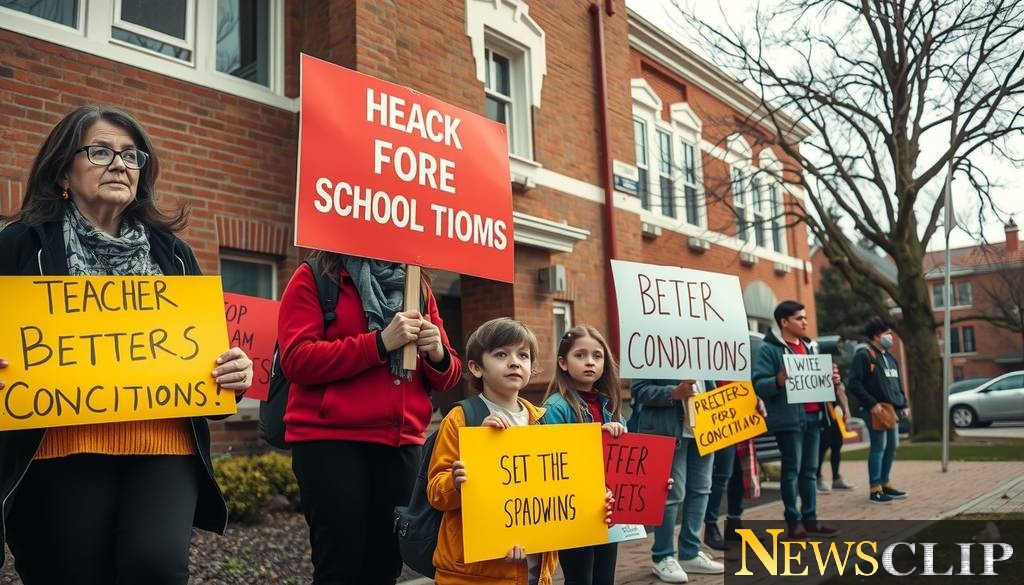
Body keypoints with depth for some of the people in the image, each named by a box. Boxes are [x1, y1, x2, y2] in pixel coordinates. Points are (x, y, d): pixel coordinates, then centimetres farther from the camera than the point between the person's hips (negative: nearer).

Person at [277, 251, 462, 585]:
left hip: (402, 442, 4)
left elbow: (447, 375, 16)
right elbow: (296, 360, -10)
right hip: (330, 440, -4)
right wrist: (379, 342, -16)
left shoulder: (417, 286, 15)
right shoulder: (314, 277, 3)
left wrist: (438, 355, -7)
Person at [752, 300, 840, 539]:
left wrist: (831, 381, 3)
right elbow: (759, 384, -14)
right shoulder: (769, 349, -6)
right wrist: (778, 381, -32)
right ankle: (794, 521, 5)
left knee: (810, 469, 11)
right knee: (792, 469, -2)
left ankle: (810, 518, 19)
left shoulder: (808, 347, 18)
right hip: (789, 418, -7)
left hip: (812, 415, 7)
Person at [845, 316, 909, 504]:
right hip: (876, 410, -9)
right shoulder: (864, 355, -9)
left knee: (892, 446, 12)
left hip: (892, 409, 9)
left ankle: (885, 483, 24)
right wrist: (871, 404, -19)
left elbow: (897, 383, 25)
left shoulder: (889, 357, 19)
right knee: (878, 447, -8)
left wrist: (903, 404, 15)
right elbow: (854, 383, -15)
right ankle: (875, 489, -2)